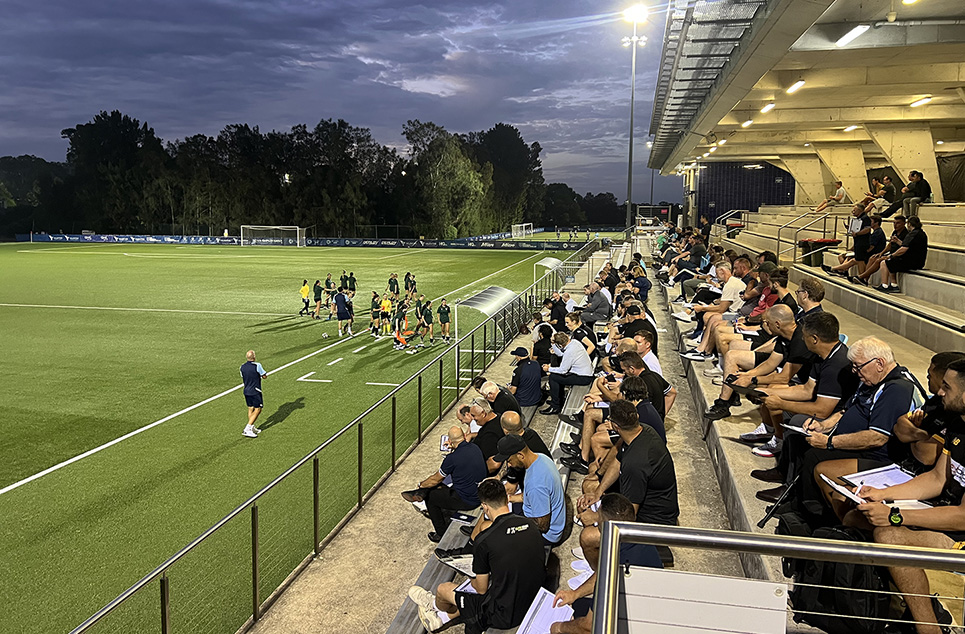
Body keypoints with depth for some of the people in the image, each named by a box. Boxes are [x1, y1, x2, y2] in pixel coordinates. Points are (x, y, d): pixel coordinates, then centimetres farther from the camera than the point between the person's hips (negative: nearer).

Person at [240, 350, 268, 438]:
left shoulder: (242, 366, 3)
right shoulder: (257, 365, -17)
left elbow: (243, 380, 14)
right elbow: (264, 376, -7)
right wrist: (265, 374, 13)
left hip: (246, 391, 7)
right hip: (255, 391, -7)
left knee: (250, 409, 15)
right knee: (258, 409, -1)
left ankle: (252, 428, 21)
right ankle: (247, 429, -8)